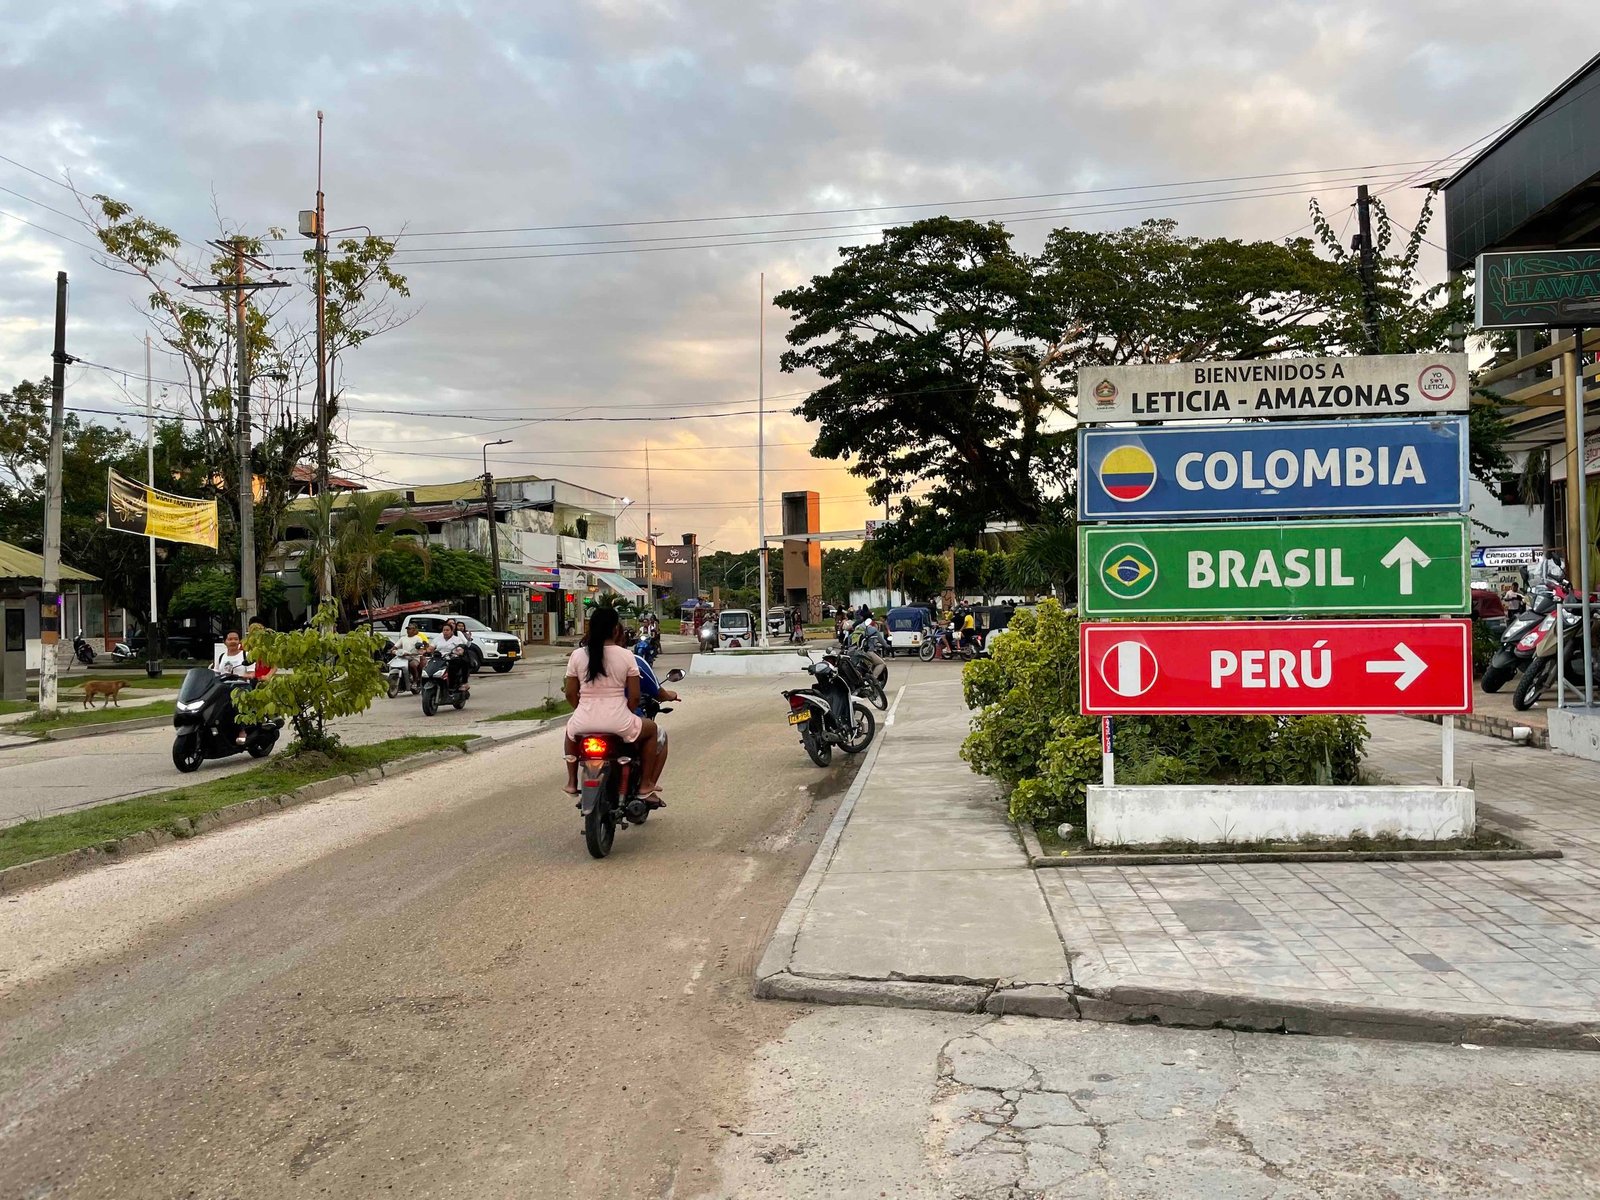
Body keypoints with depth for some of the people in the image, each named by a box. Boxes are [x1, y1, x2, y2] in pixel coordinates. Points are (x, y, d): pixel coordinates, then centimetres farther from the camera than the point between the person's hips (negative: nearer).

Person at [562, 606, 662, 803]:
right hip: (617, 722, -2)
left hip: (585, 721, 3)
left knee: (571, 728, 39)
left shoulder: (577, 655, 1)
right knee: (651, 729, 27)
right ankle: (646, 786, 23)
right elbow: (634, 696, -3)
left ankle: (572, 782, 39)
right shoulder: (626, 656, -4)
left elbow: (570, 694, 7)